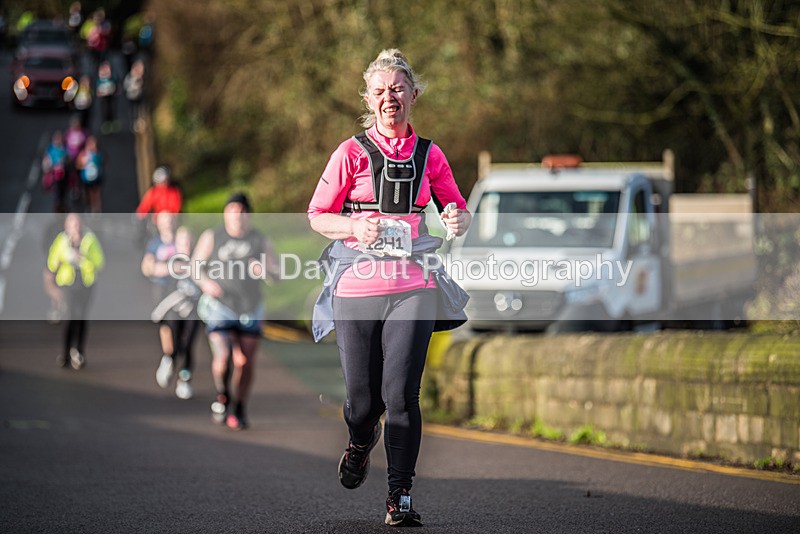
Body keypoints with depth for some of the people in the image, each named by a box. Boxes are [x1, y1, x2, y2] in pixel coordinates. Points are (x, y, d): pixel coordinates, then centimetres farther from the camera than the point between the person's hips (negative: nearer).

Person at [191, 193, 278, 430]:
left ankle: (238, 409, 24)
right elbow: (195, 265, 6)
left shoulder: (259, 240, 2)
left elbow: (276, 274, 4)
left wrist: (264, 271, -19)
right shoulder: (212, 237, -1)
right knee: (222, 357, -19)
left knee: (246, 362, 5)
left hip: (250, 310, 2)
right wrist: (205, 283, -14)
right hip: (220, 307, -2)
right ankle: (222, 395, 10)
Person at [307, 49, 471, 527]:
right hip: (357, 287, -1)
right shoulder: (352, 153, 2)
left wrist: (458, 221, -7)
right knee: (363, 401, 3)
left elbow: (460, 211, 17)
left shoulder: (429, 156, 9)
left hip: (412, 286, 1)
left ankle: (401, 496, -5)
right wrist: (356, 227, -15)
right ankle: (362, 439, 39)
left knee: (401, 393, -12)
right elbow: (317, 217, 4)